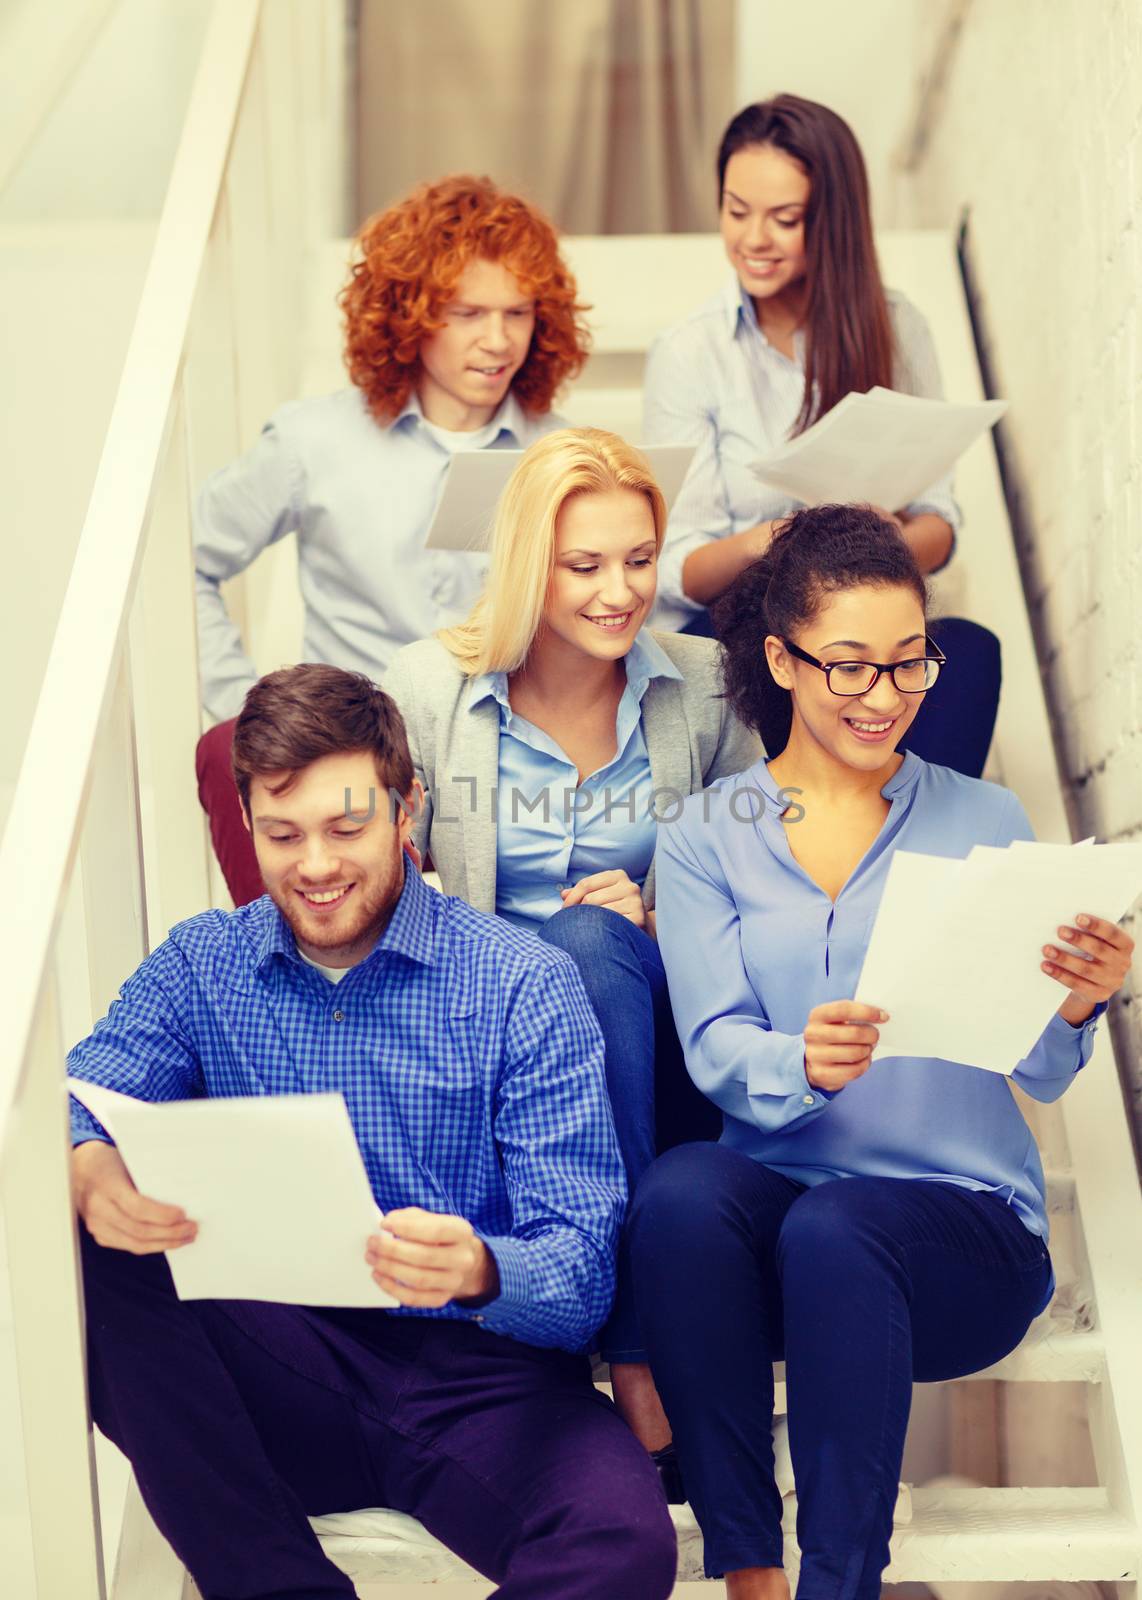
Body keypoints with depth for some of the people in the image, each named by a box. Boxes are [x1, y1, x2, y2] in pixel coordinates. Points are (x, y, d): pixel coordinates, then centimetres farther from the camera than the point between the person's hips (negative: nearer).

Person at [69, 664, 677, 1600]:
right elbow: (79, 1106, -6)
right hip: (273, 1372, 3)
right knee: (86, 1267, -25)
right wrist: (94, 1174, -31)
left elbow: (579, 1269, -7)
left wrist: (480, 1270, -31)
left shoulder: (525, 986, -1)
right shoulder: (199, 965, 10)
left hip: (475, 1377, -2)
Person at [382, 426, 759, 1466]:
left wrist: (656, 922, -11)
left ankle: (633, 1353, -35)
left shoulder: (704, 687, 3)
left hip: (660, 1041, 1)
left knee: (598, 939, -34)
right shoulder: (428, 688, -1)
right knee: (586, 944, -35)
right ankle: (641, 1340, -37)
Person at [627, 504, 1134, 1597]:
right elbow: (715, 1049, -5)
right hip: (771, 1196, 1)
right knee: (680, 1193, -33)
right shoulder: (705, 840, 10)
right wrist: (800, 1063, -28)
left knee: (835, 1228, -34)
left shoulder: (984, 823, 10)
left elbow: (1036, 1074, 3)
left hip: (964, 1214, -1)